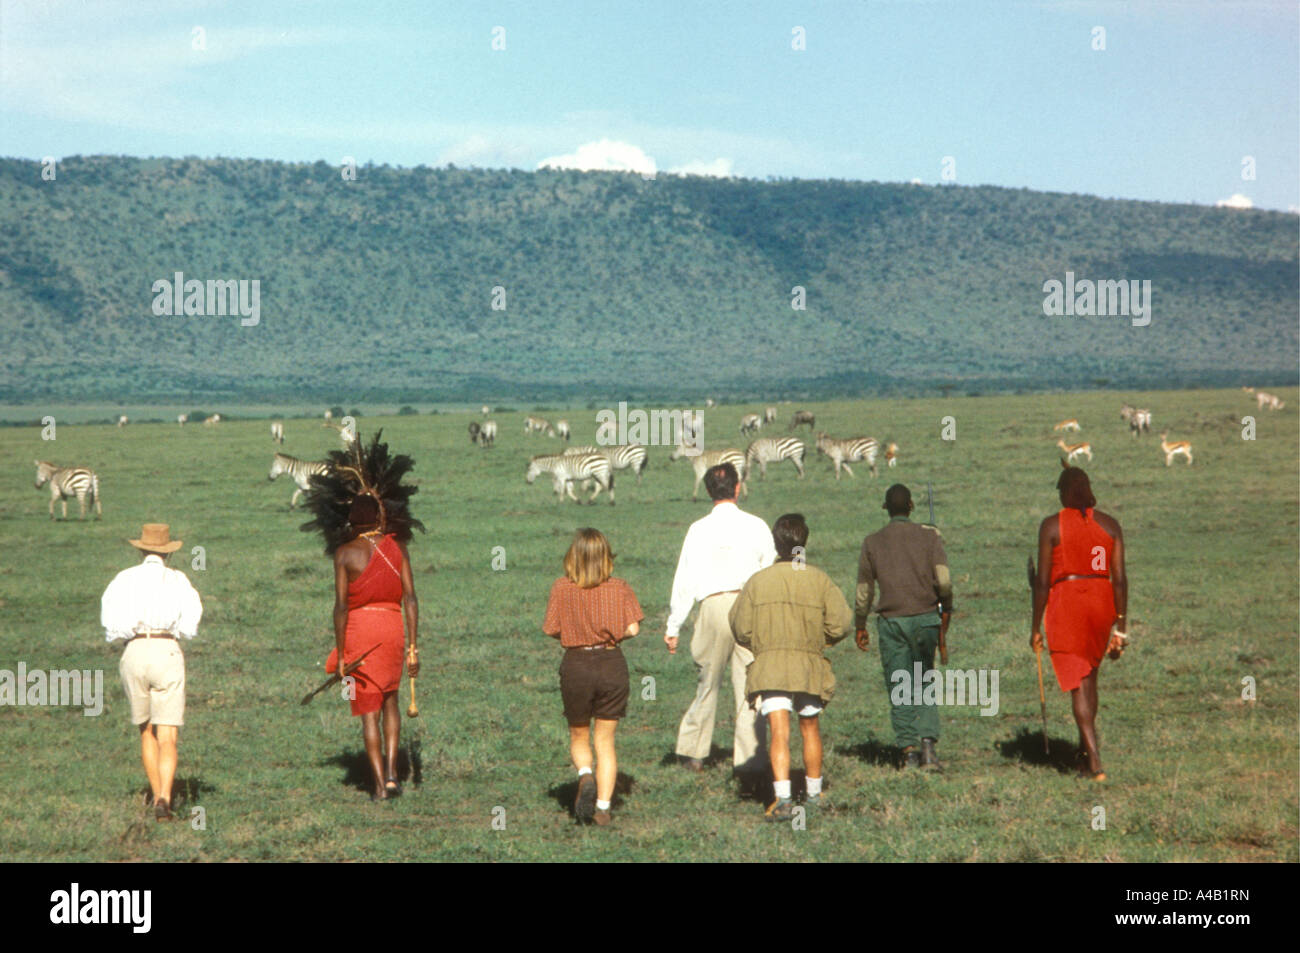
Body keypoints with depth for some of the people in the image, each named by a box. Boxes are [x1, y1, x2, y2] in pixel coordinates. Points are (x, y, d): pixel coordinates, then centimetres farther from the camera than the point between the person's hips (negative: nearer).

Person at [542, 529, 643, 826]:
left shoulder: (562, 588, -7)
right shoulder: (619, 588, -4)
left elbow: (552, 630, -6)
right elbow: (632, 629, -7)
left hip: (576, 666, -1)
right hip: (612, 665, 1)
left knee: (579, 737, 17)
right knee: (605, 740, 10)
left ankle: (585, 776, -12)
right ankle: (603, 807, 3)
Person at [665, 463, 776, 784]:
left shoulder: (699, 529, 2)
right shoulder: (756, 526, 4)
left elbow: (684, 580, 3)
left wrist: (673, 627, 9)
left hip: (713, 606, 0)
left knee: (708, 683, 14)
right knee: (749, 687, 1)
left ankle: (694, 752, 23)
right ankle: (749, 763, -4)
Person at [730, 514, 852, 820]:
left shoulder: (757, 581, -1)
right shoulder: (819, 580, -2)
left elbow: (740, 628, 1)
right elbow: (840, 624, -4)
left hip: (768, 667, -1)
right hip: (810, 666, 1)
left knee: (778, 731, -9)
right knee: (810, 727, 19)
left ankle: (783, 798, -25)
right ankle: (814, 792, 33)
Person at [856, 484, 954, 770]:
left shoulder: (872, 542, 3)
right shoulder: (929, 536, 0)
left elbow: (864, 591, 7)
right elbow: (944, 581, -6)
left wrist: (861, 627, 18)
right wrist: (946, 611, 11)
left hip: (890, 621, 0)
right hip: (925, 617, 0)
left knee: (898, 689, 6)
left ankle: (909, 750, 2)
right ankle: (928, 742, -8)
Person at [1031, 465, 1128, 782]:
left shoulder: (1051, 526, -5)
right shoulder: (1109, 524, 5)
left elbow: (1042, 580, -7)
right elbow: (1120, 578, 2)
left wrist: (1036, 627, 0)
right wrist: (1120, 626, 7)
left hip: (1066, 602, -4)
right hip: (1102, 601, 4)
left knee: (1077, 683, -4)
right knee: (1089, 675, 22)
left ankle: (1094, 757, -15)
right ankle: (1084, 747, 28)